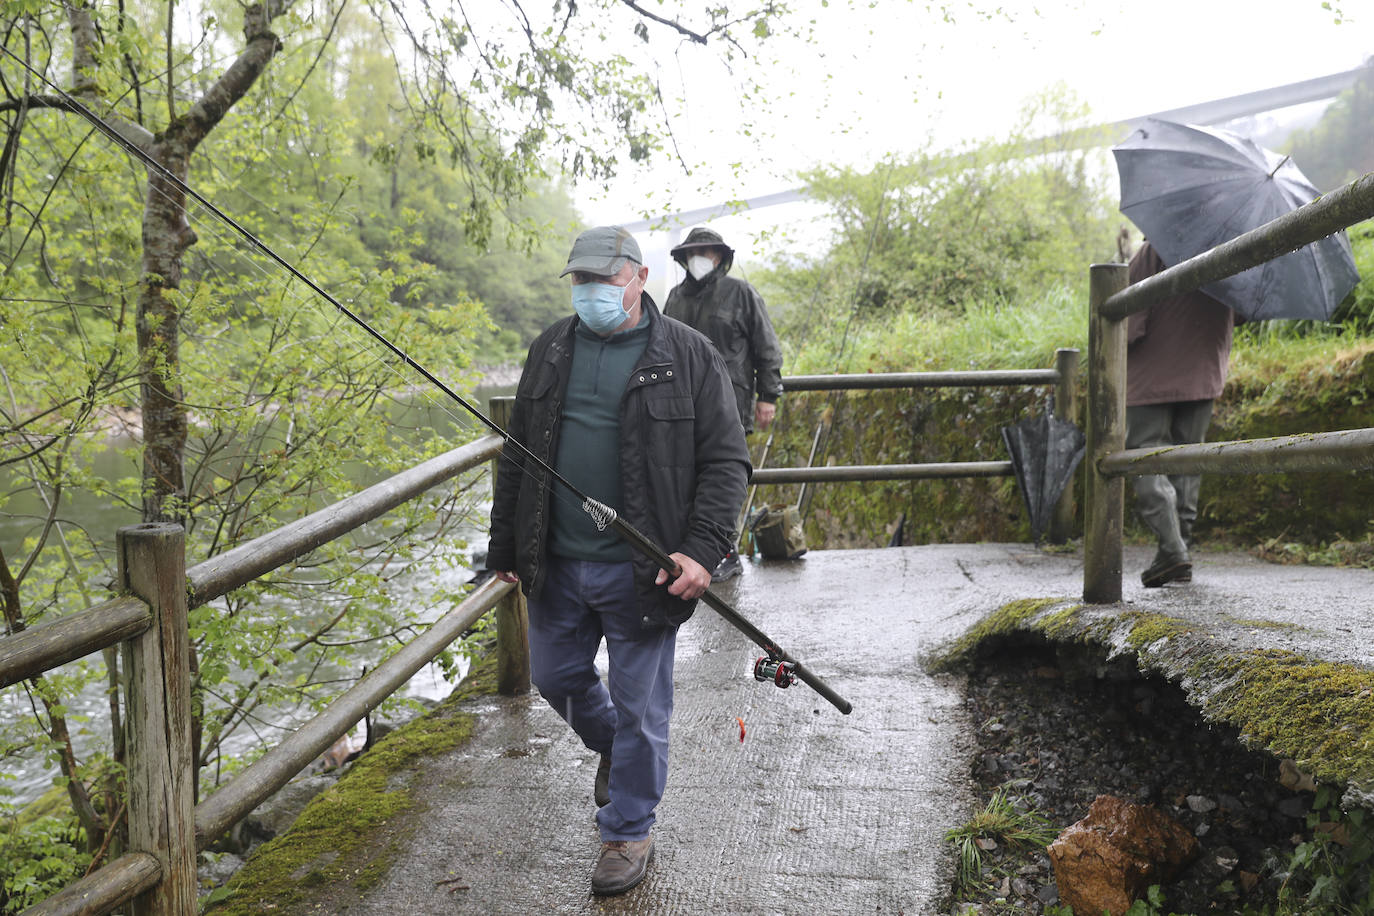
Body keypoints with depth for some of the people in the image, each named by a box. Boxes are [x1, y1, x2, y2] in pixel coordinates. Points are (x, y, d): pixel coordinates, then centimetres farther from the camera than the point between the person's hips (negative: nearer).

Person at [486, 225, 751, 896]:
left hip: (640, 572, -4)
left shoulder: (688, 355, -5)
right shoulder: (550, 350, 8)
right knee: (556, 678, 20)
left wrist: (703, 549, -18)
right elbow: (517, 456, 13)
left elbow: (726, 460, -7)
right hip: (555, 565, 5)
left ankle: (628, 832, 28)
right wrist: (503, 548, 13)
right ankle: (611, 749, 50)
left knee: (638, 708, 7)